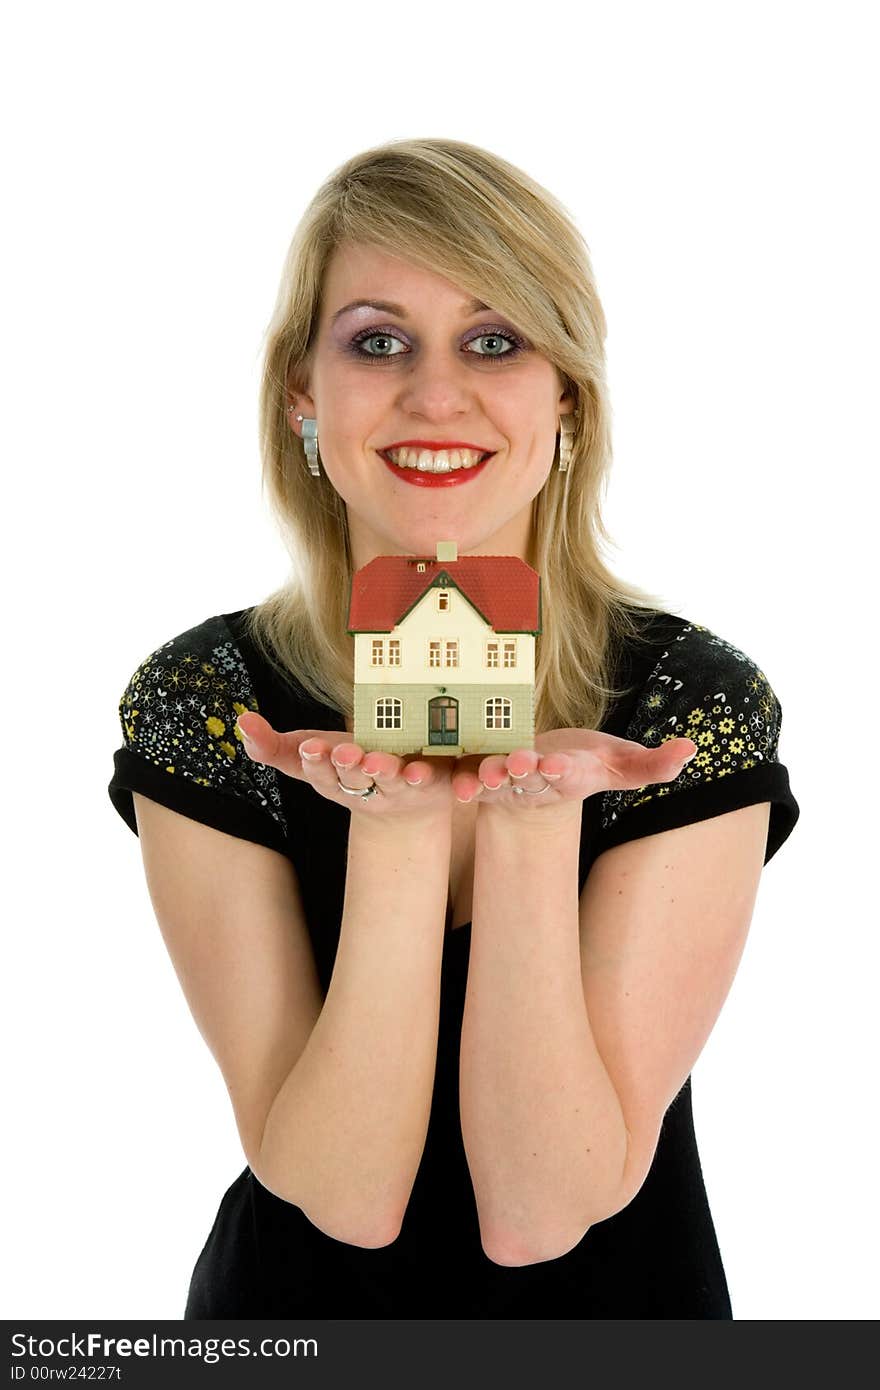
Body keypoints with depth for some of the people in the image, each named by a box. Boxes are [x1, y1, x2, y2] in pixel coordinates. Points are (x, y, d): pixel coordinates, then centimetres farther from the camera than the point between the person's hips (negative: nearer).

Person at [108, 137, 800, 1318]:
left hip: (613, 1313, 0)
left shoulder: (700, 705, -18)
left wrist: (535, 814, -32)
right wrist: (393, 821, -31)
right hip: (295, 1308, 1)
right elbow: (346, 1196, -19)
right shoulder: (197, 702, -16)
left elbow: (538, 1214, -21)